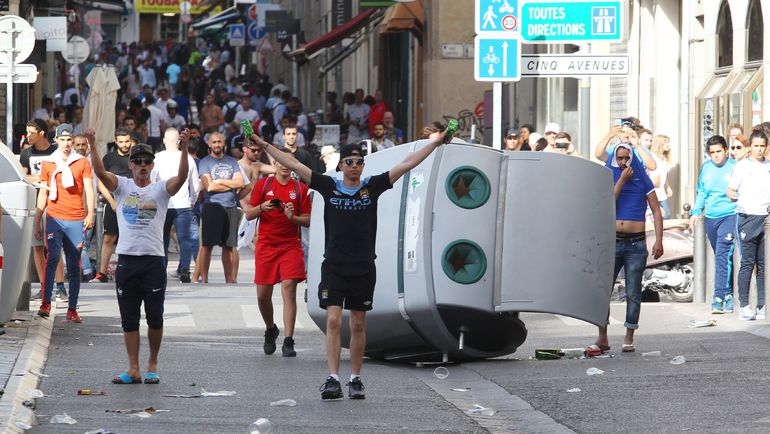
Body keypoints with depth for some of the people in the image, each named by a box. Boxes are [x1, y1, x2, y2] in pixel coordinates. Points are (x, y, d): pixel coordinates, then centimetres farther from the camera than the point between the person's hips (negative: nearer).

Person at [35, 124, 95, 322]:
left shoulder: (82, 162, 9)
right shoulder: (48, 163, 11)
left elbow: (88, 190, 5)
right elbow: (43, 194, 15)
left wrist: (90, 213, -11)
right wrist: (37, 222, 13)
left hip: (76, 220, 0)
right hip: (54, 218, 0)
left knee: (74, 266, 2)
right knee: (52, 257, -19)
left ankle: (72, 309, 6)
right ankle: (45, 302, -22)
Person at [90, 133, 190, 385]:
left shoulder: (161, 190, 4)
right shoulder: (122, 187, 7)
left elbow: (181, 177, -14)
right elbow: (100, 172, -8)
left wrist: (184, 148, -27)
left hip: (153, 260, -2)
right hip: (126, 259, 2)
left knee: (155, 318, 1)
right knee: (129, 319, 4)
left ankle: (152, 365, 16)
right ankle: (133, 370, 8)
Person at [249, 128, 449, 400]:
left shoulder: (372, 187, 3)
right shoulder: (329, 186, 2)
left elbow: (407, 164, 4)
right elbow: (293, 165, 1)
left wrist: (436, 142, 2)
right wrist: (264, 145, -2)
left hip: (364, 268, 1)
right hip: (334, 266, -1)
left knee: (358, 325, 8)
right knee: (333, 321, -11)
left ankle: (356, 379, 17)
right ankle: (333, 379, -14)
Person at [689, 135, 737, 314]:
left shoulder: (734, 167, -4)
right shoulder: (706, 168, 11)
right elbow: (701, 192, 19)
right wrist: (695, 212, 11)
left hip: (729, 216, -5)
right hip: (711, 217, 5)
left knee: (723, 255, -15)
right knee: (721, 257, 11)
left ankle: (719, 297, -18)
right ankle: (728, 294, 21)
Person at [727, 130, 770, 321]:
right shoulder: (742, 166, 5)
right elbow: (730, 191, 2)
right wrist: (731, 195, -19)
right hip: (747, 217, -3)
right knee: (747, 262, -6)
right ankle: (744, 306, -5)